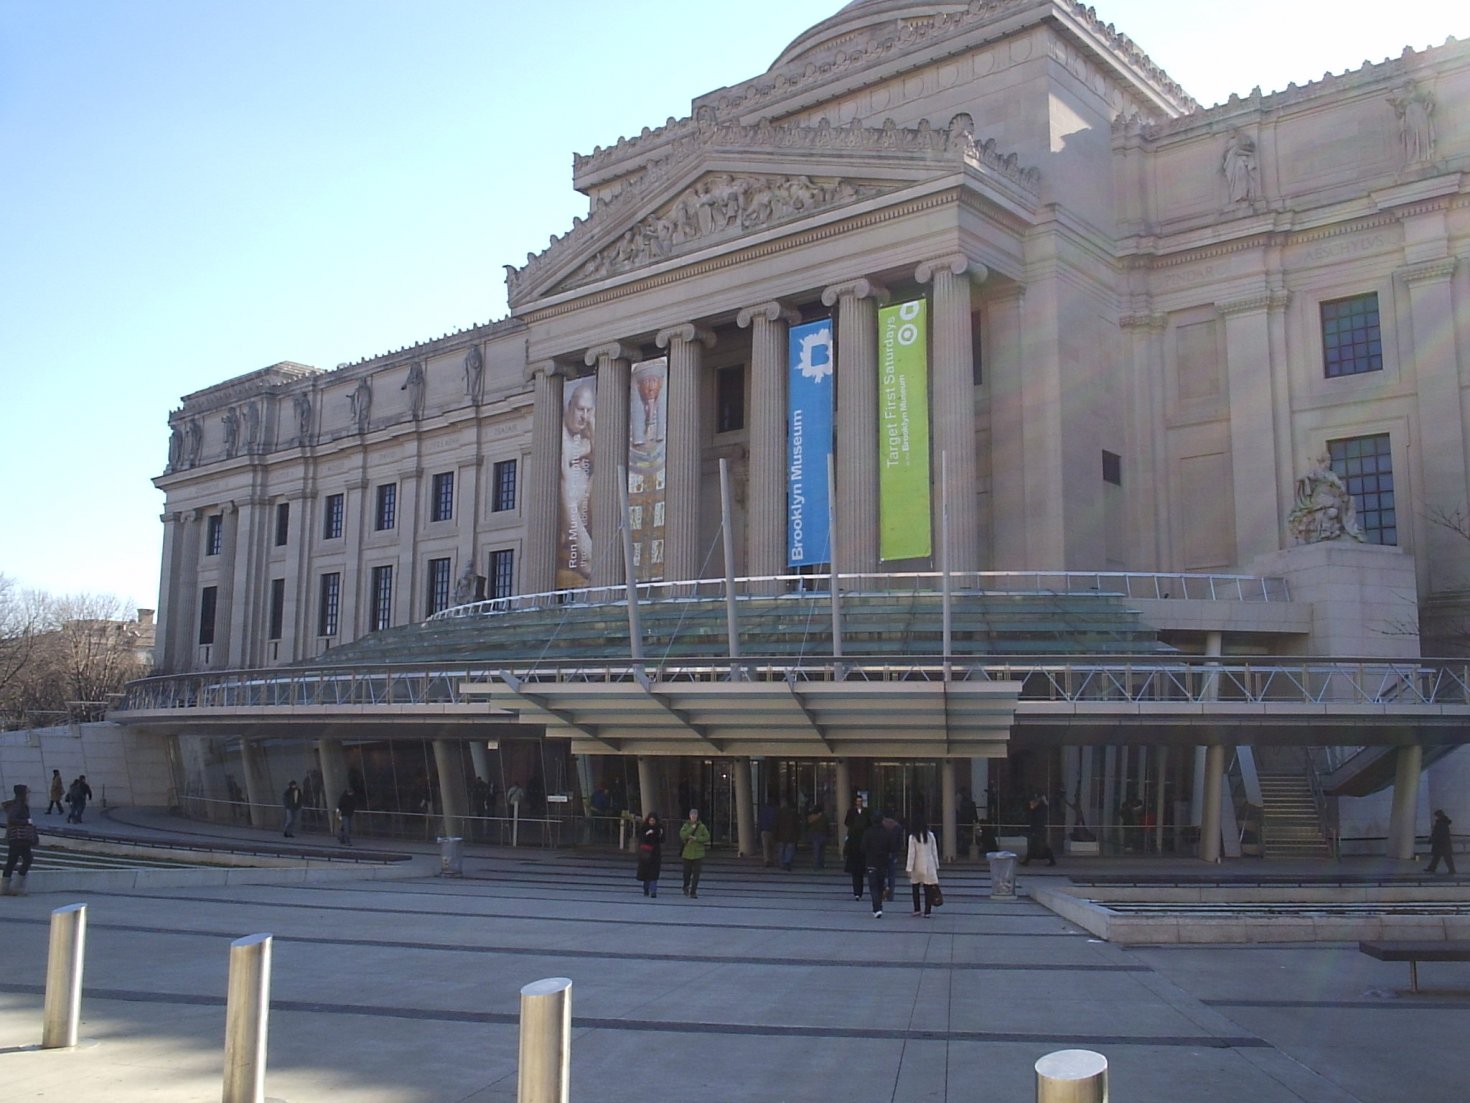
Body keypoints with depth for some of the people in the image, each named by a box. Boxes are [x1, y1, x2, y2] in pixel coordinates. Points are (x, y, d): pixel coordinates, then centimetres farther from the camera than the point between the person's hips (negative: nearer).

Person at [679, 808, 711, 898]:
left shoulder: (702, 827, 0)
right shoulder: (686, 826, 3)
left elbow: (707, 837, -5)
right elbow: (682, 835, -12)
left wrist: (696, 838, -16)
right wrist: (692, 828, -18)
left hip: (698, 853, -1)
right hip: (687, 852, 1)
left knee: (696, 873, -4)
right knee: (687, 872, 8)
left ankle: (693, 892, 1)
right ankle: (686, 887, 36)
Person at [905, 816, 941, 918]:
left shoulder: (912, 837, -8)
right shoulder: (930, 835, 2)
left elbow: (911, 853, -8)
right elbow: (935, 852, 6)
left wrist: (909, 868, -5)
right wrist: (936, 866, 13)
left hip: (917, 867, -2)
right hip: (929, 865, 2)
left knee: (915, 888, 14)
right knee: (928, 889, 2)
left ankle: (916, 910, 14)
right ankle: (927, 911, -2)